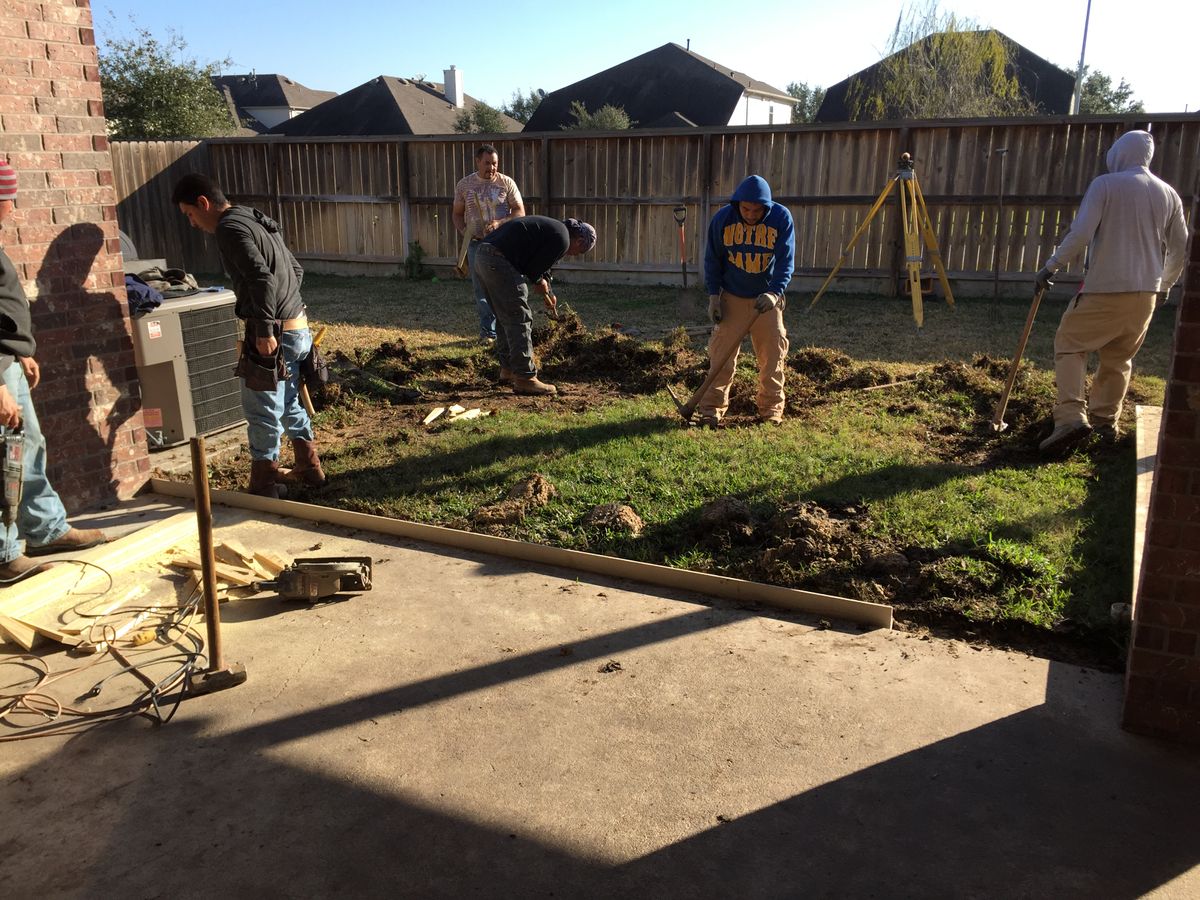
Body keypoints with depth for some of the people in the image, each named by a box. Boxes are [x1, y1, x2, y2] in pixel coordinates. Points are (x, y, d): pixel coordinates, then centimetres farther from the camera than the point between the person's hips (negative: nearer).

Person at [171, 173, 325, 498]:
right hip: (297, 328, 10)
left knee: (262, 412, 2)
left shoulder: (230, 228, -13)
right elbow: (296, 270, 22)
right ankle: (309, 470, 30)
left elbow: (262, 278, -26)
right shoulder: (257, 221, 16)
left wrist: (265, 330, -24)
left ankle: (264, 485, 13)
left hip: (275, 336, -9)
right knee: (289, 404, 21)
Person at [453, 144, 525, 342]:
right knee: (481, 289, 3)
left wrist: (499, 223, -18)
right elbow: (457, 214, 12)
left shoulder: (507, 183, 0)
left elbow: (520, 211, -2)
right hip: (476, 244, 1)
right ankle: (488, 332, 11)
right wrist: (464, 232, -9)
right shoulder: (464, 185, 5)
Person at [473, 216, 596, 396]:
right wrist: (540, 282, 13)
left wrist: (546, 290, 34)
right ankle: (524, 378, -2)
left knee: (505, 318, 19)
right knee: (519, 320, -4)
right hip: (498, 261, -10)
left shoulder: (552, 227, 25)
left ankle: (508, 370, 29)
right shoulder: (561, 239, -6)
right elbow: (535, 269, -7)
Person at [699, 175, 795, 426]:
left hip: (767, 299, 0)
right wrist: (714, 295, -4)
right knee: (722, 353, -3)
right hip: (731, 298, 0)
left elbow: (785, 261, -14)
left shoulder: (781, 218, -13)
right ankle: (711, 408, 3)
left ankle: (771, 409, 16)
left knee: (773, 354, 4)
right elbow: (713, 259, 0)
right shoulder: (723, 218, -10)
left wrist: (775, 293, -29)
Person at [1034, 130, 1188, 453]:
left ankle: (1071, 416, -12)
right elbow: (1180, 247, 16)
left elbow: (1080, 233, -17)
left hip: (1104, 288, -5)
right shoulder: (1168, 194, 11)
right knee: (1119, 358, 18)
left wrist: (1051, 266, -8)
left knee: (1070, 344, 4)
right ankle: (1106, 420, 23)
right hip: (1145, 293, 5)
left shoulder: (1105, 185, -5)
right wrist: (1165, 284, 30)